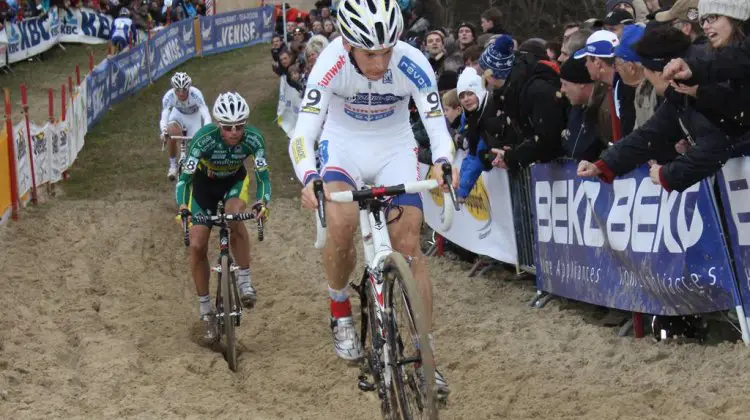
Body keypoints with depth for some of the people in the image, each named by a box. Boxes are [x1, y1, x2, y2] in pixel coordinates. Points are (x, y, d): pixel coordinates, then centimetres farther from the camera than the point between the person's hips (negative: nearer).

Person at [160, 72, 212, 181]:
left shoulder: (195, 94, -37)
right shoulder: (168, 96, -33)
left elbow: (206, 115, -43)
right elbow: (164, 117, -37)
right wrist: (164, 131, -58)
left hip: (194, 116, 0)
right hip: (178, 114, 0)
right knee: (171, 134, -30)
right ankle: (173, 166, -8)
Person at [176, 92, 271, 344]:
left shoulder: (253, 138, -30)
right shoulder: (204, 138, -34)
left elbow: (263, 175, -28)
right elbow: (185, 176, -33)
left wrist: (262, 202, -48)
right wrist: (182, 206, -50)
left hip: (234, 182, 0)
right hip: (205, 184, 0)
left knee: (234, 217, -34)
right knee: (197, 246, -10)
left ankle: (245, 282, -18)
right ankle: (206, 313, 4)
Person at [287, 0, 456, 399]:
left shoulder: (412, 64, -26)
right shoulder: (331, 63, -28)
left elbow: (437, 127, -25)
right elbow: (303, 133, -31)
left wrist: (442, 164, -47)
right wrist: (308, 179, -50)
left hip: (395, 149, 1)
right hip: (343, 145, -1)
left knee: (408, 244, -9)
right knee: (341, 227, -27)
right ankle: (340, 311, 2)